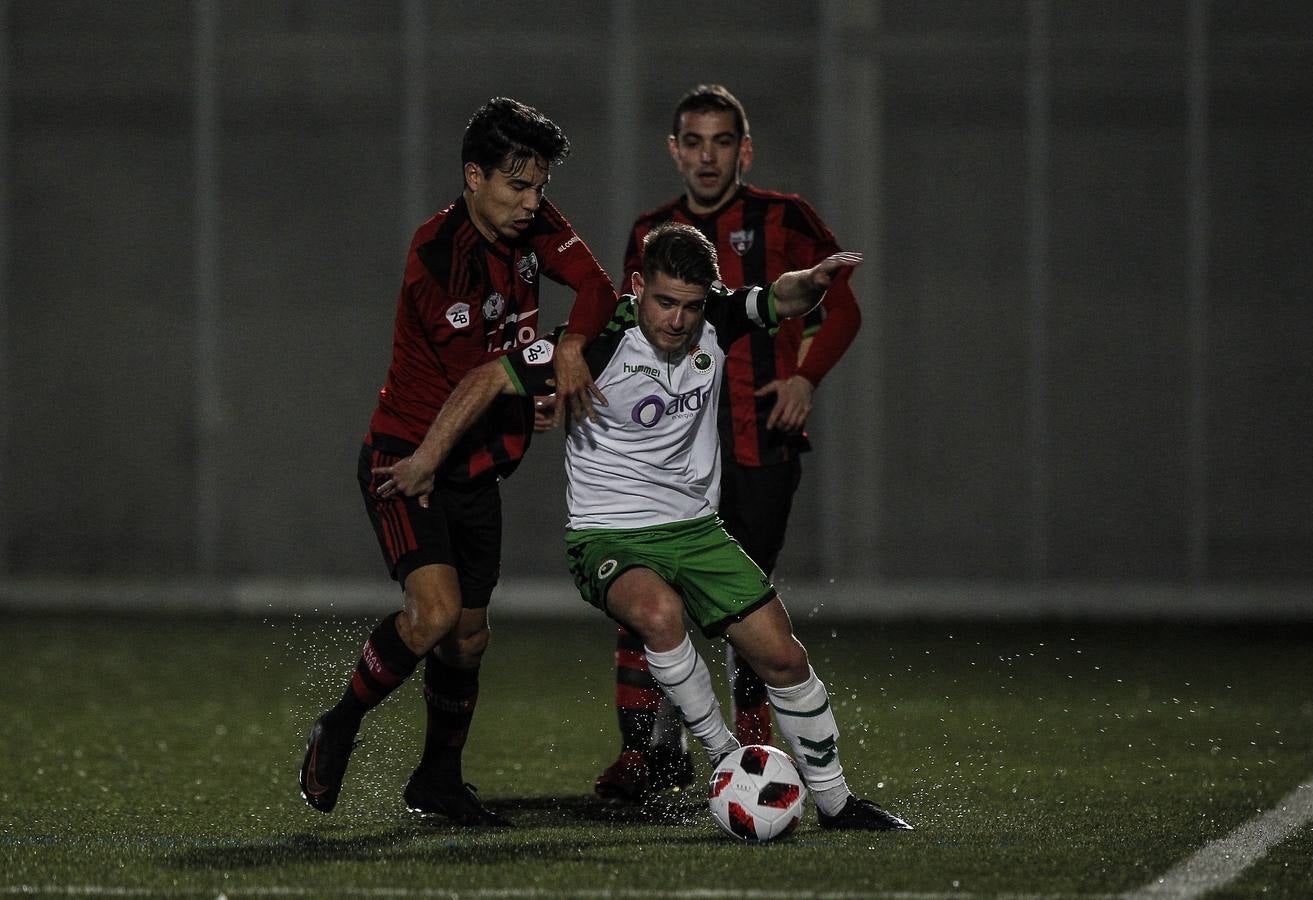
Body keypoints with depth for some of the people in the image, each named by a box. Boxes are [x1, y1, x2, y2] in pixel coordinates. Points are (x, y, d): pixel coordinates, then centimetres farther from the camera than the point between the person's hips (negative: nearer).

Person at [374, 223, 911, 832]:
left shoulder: (713, 322, -5)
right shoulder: (600, 344, -19)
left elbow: (782, 302, 7)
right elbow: (488, 380, -16)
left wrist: (813, 280, -17)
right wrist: (426, 460, -18)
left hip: (695, 528, 5)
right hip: (609, 539, -5)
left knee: (783, 658, 1)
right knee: (660, 611, -37)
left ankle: (835, 802, 19)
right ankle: (725, 760, -20)